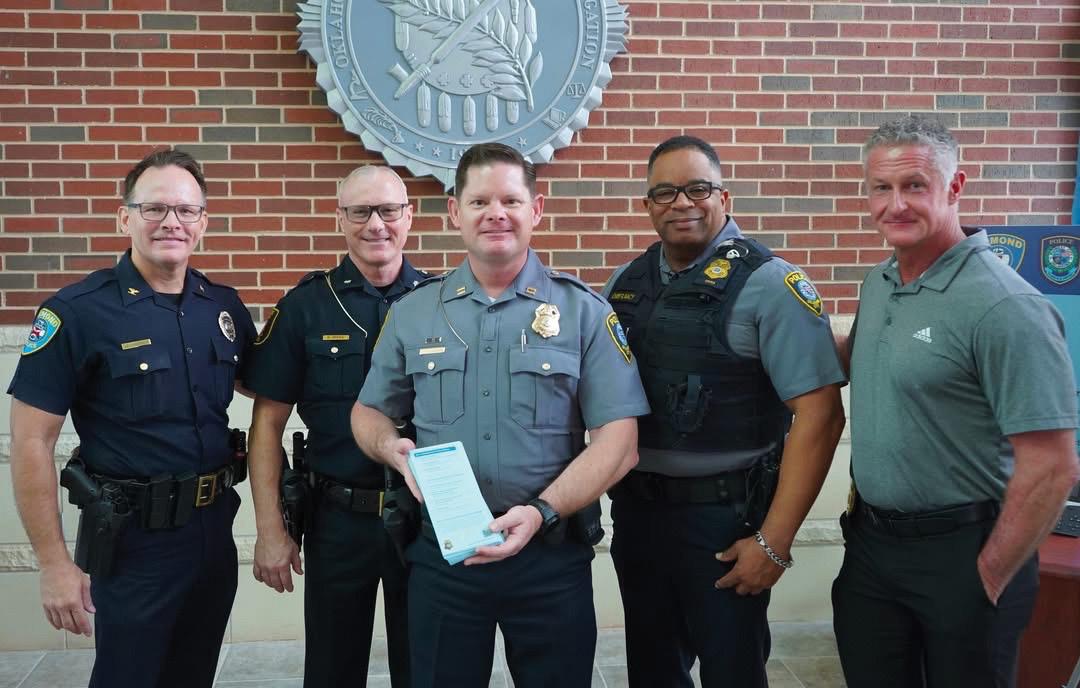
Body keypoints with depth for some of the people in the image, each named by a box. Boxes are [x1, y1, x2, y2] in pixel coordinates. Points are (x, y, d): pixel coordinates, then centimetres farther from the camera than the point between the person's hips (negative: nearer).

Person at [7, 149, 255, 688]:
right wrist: (54, 564, -13)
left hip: (215, 530, 5)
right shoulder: (77, 311, -13)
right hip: (133, 542, -5)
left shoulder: (224, 307, 2)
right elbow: (30, 441, -12)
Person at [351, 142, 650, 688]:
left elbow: (618, 440, -7)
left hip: (552, 554, -1)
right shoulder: (412, 312, 6)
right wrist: (395, 450, -8)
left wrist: (542, 512, -19)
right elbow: (369, 412, 15)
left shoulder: (584, 311, -2)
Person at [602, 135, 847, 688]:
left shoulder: (768, 284, -11)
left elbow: (819, 414, -15)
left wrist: (774, 541, -17)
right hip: (636, 511, 5)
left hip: (724, 518, -5)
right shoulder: (624, 284, 6)